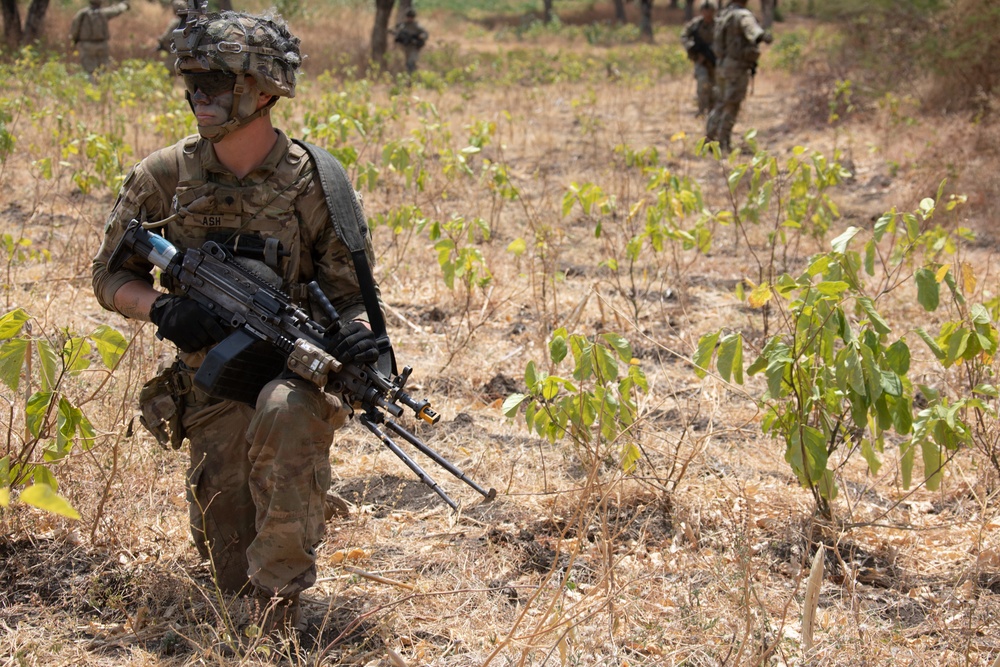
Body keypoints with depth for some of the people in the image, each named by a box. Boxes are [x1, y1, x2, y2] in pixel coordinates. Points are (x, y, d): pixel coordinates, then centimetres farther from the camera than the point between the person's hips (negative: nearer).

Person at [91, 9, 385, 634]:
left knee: (283, 413, -41)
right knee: (233, 571, -5)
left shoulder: (316, 184, -8)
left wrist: (360, 332, -26)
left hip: (299, 372, -2)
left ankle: (280, 594, -24)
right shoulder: (163, 177, -3)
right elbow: (112, 276, 7)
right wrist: (162, 309, -15)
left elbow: (354, 293, -1)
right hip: (215, 388, 3)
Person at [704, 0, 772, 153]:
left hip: (722, 66, 8)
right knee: (731, 107, -4)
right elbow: (750, 27, -38)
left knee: (721, 104, 17)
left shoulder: (724, 16, 16)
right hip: (737, 67, -8)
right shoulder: (742, 15, -12)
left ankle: (709, 139, 18)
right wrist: (762, 36, -59)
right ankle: (723, 145, -4)